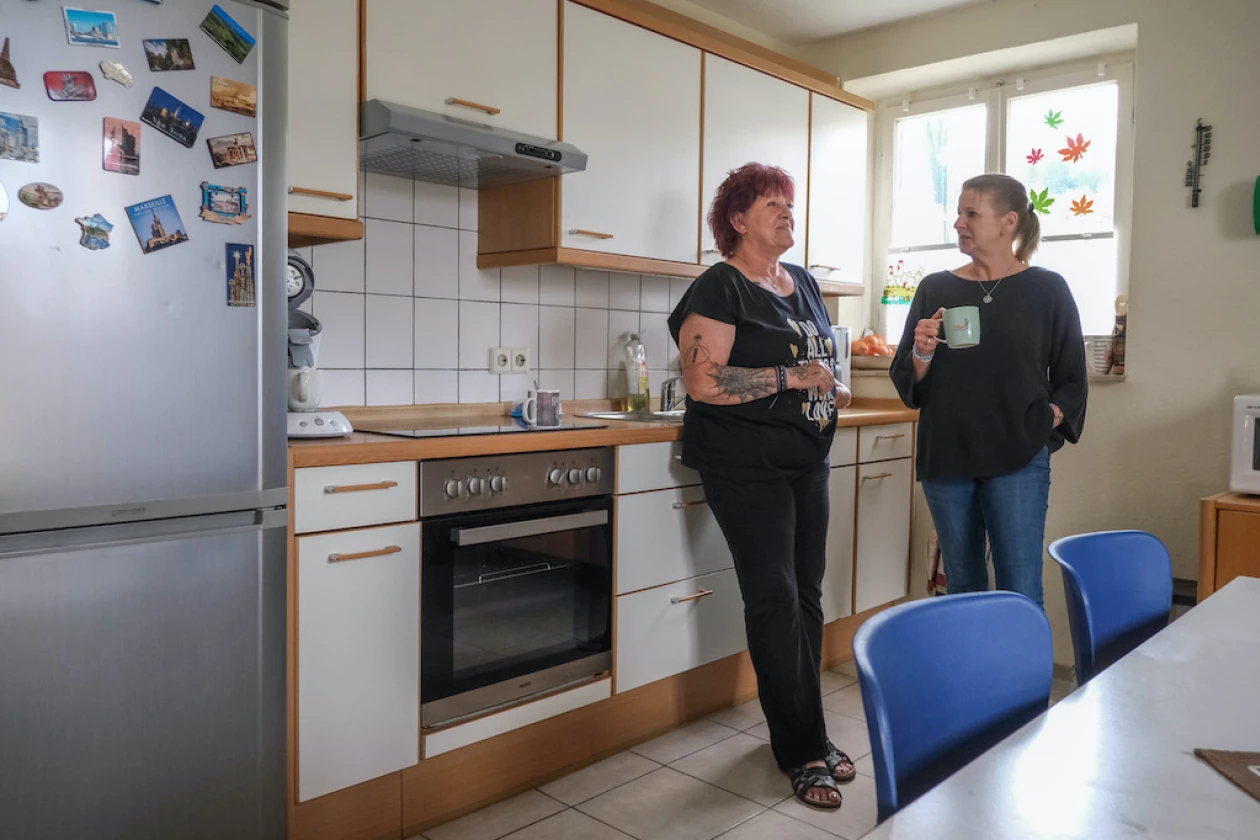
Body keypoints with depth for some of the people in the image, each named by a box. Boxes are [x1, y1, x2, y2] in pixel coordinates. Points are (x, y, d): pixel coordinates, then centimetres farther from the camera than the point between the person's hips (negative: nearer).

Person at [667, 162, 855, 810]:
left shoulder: (804, 284, 15)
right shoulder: (720, 289, -9)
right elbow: (703, 380, -20)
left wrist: (833, 388, 5)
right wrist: (791, 377, -19)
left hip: (808, 461, 8)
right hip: (747, 465, -7)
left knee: (806, 596, 10)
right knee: (775, 600, -4)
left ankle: (802, 736, 24)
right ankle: (803, 750, 8)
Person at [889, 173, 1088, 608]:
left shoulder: (1047, 289, 2)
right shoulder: (935, 288, 8)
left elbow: (1071, 380, 7)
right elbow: (905, 381, 7)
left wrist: (1045, 422, -8)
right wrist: (922, 353, -12)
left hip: (1017, 460, -2)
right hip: (945, 458, 3)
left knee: (1020, 595, -3)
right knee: (962, 585, 12)